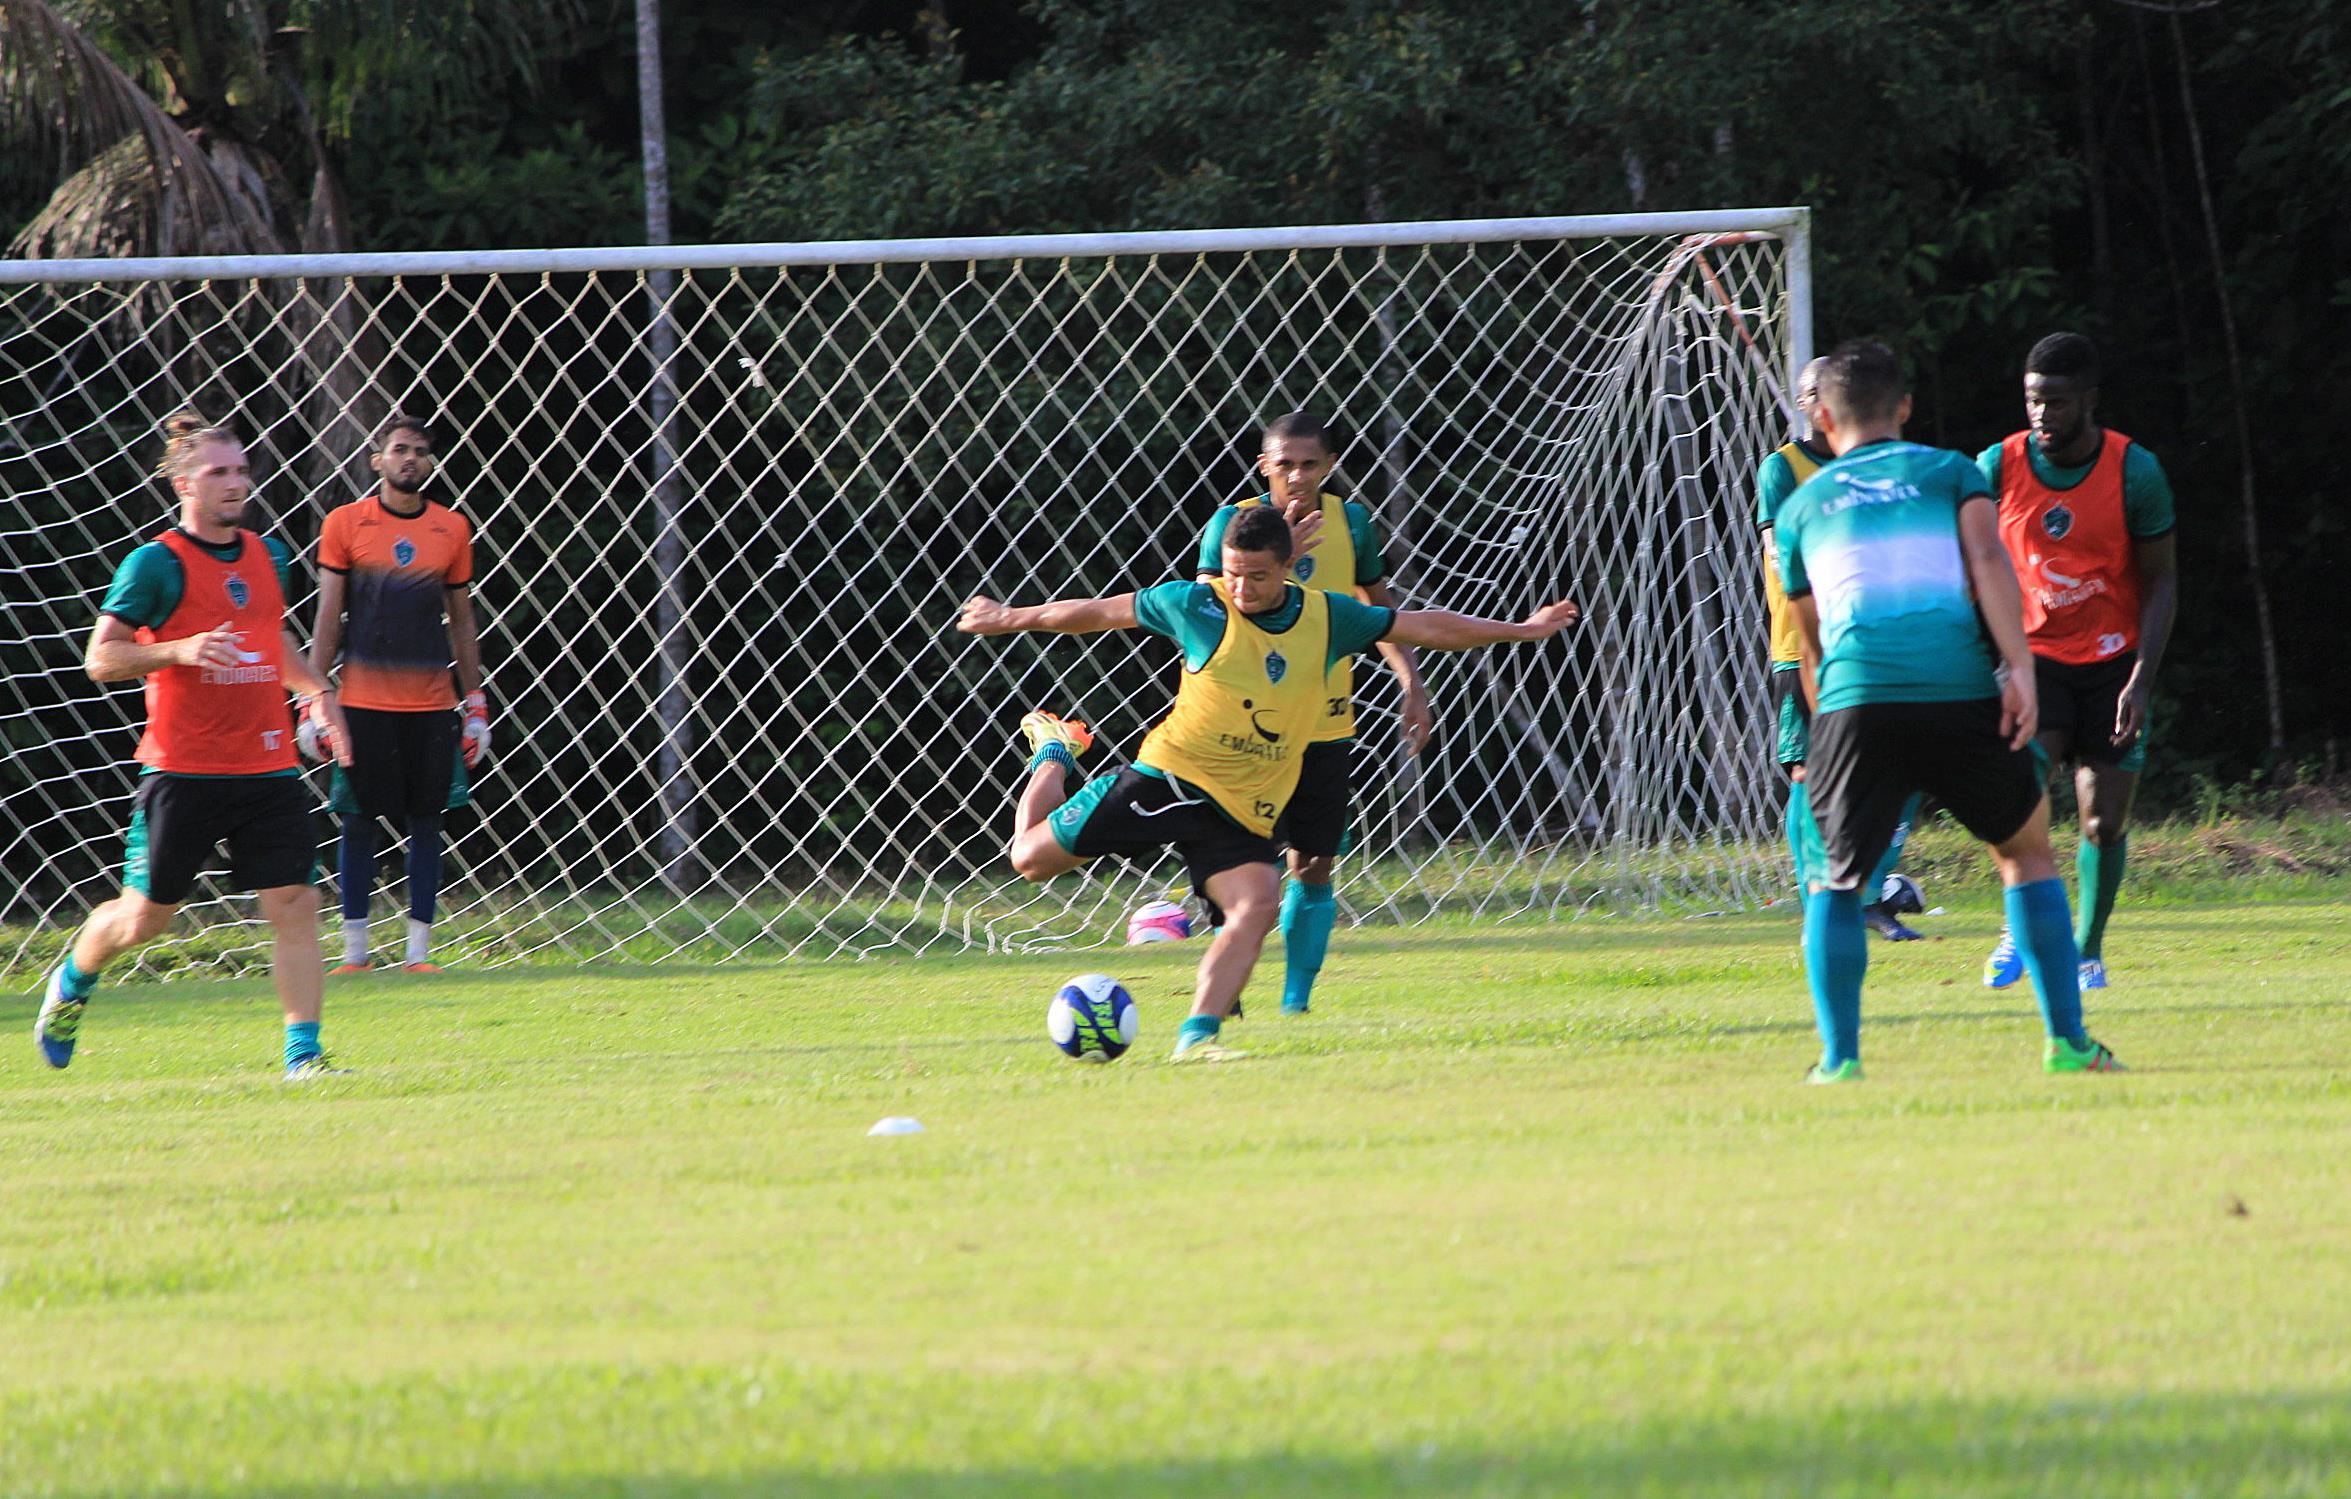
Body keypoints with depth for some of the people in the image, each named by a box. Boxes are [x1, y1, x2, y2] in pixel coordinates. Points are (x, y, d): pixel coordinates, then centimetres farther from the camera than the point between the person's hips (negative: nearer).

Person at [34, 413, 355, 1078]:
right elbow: (99, 659, -9)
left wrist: (315, 691, 14)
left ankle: (303, 1053, -3)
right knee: (147, 914, 5)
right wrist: (179, 651, -23)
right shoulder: (155, 564, -8)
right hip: (184, 769, -4)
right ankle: (72, 981, 36)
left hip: (268, 767, 4)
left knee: (295, 903, -7)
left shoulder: (268, 555, 11)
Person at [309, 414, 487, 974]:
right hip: (364, 704, -2)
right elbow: (328, 616, 1)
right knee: (358, 821, 0)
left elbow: (461, 619, 14)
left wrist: (475, 702, 11)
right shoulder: (345, 524, 1)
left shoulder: (452, 529, 8)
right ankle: (355, 948, 8)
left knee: (426, 821, 3)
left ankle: (420, 948, 8)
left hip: (431, 705, 2)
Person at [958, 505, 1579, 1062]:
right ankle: (1055, 754, 31)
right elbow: (1100, 611, 5)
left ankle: (1197, 1036, -24)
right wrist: (1010, 619, 14)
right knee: (1031, 856, -1)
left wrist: (1521, 630, 14)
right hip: (1167, 777, -2)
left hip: (1246, 810, 2)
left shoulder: (1328, 618, 1)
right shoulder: (1196, 604, -7)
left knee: (1257, 905, -24)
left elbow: (1423, 626, 11)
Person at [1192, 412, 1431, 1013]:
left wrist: (1412, 685, 7)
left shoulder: (1351, 522, 4)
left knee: (1314, 865, 5)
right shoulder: (1234, 523, -7)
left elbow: (1379, 610, 16)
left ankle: (1296, 1001, 14)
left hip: (1326, 724, 3)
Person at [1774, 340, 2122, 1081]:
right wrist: (2019, 669, -9)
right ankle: (2068, 1041, 13)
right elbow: (1987, 559, -2)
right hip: (1960, 689, 0)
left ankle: (1839, 1056, 0)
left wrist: (1823, 728, 46)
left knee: (1837, 881, 14)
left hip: (1855, 700, 0)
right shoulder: (1950, 472, 17)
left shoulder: (1801, 506, 23)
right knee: (2027, 852, 18)